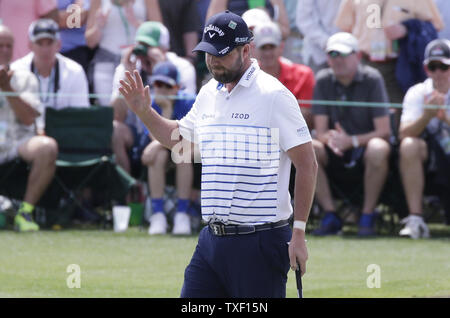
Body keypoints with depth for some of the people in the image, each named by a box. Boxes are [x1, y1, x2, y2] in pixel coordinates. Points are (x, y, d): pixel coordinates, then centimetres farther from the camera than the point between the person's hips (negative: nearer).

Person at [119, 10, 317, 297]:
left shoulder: (273, 95, -10)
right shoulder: (208, 94, 12)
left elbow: (307, 165, -10)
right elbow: (179, 138, 31)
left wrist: (299, 233, -13)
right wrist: (144, 112, 14)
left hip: (260, 242, -7)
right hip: (212, 238, 7)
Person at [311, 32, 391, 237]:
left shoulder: (372, 79, -7)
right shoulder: (323, 81, 2)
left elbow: (384, 131, -11)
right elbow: (320, 132, -2)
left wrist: (351, 141, -25)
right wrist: (331, 139, -26)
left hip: (364, 150, -2)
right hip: (336, 157, 3)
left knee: (378, 149, -37)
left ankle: (367, 217, -23)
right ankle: (330, 216, -20)